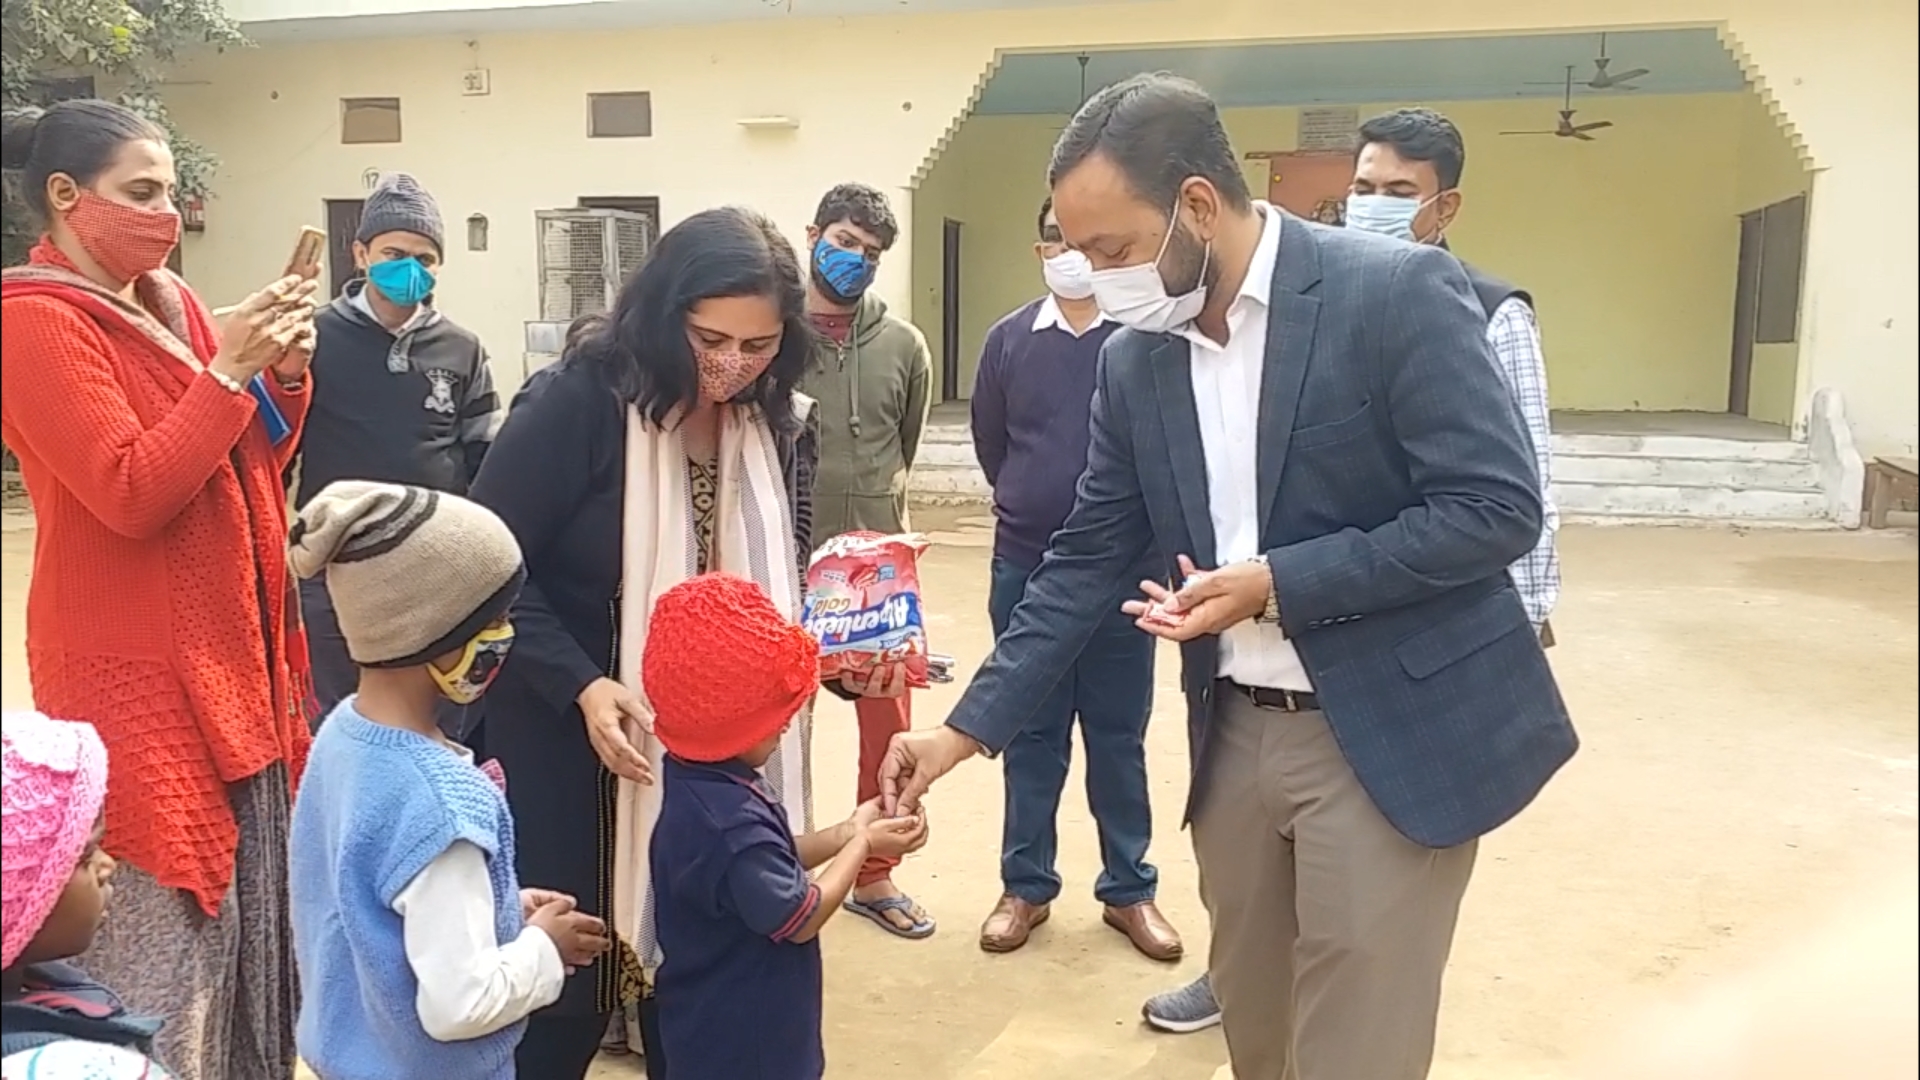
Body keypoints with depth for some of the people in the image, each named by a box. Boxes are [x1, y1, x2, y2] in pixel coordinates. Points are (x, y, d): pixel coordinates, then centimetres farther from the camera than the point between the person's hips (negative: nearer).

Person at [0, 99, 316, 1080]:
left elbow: (253, 463, 13)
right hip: (137, 672, -8)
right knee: (165, 911, 1)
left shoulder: (170, 303, 10)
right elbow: (132, 494, -21)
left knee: (240, 892, 17)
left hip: (230, 648, 8)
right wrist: (227, 367, -22)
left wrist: (284, 371, -3)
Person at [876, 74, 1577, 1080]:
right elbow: (1086, 558, 5)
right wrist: (968, 726, 0)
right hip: (1234, 733, 6)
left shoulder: (1398, 291, -15)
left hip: (1394, 732, -5)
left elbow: (1497, 507, -17)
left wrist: (1277, 584, -21)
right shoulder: (1135, 358, 2)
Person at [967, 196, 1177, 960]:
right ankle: (1025, 886, 25)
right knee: (1030, 736, 12)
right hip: (1025, 567, 2)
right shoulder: (1009, 339, 2)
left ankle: (1129, 890, 25)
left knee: (1118, 737, 10)